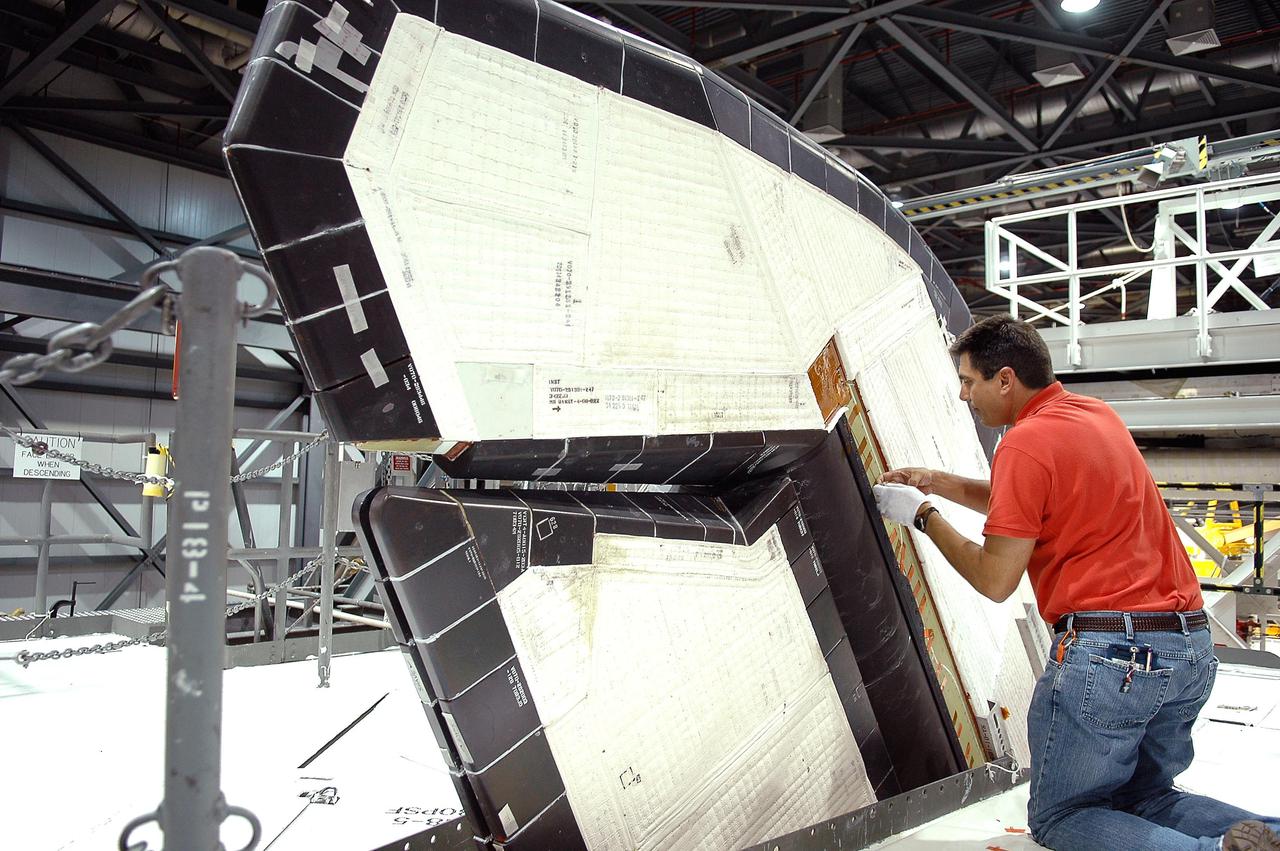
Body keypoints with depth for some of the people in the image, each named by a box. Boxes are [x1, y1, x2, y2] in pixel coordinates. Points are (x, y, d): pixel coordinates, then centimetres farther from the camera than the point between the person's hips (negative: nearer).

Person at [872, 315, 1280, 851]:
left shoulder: (1026, 442, -15)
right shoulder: (1098, 415, 13)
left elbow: (995, 580, -14)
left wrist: (923, 516, -3)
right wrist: (939, 484, 17)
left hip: (1108, 651, -9)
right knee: (1142, 799, 25)